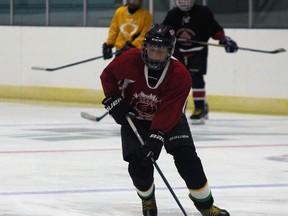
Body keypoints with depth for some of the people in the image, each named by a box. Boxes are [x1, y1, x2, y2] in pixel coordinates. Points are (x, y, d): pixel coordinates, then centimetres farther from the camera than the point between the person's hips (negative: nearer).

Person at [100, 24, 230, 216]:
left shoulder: (180, 75, -28)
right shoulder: (129, 61, -24)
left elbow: (168, 113, -33)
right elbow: (107, 75, -4)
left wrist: (156, 137, -42)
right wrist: (114, 101, -15)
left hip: (169, 119, -1)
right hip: (134, 117, 1)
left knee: (186, 156, -16)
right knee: (139, 163, -13)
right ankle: (147, 198, 18)